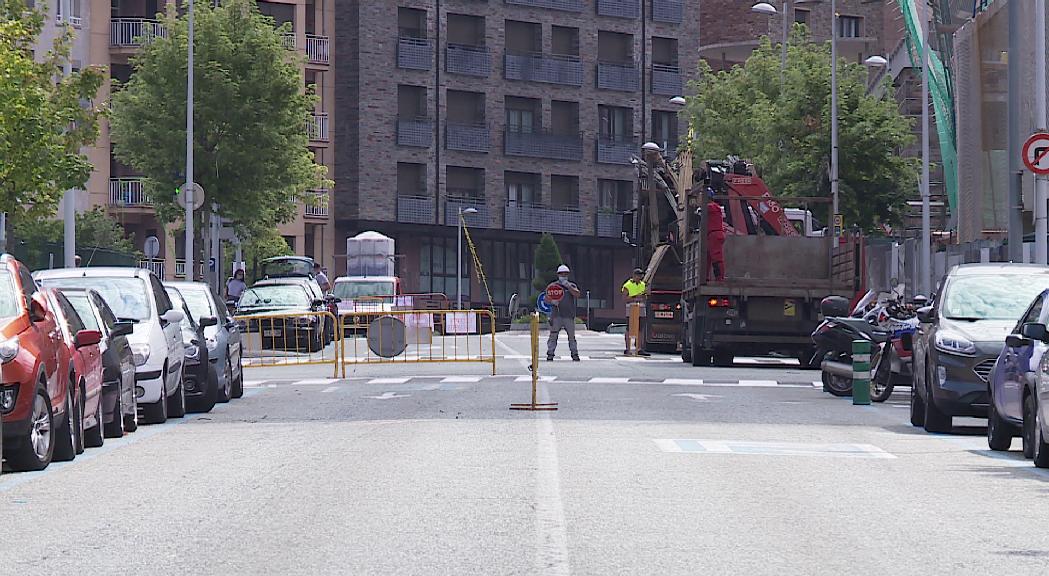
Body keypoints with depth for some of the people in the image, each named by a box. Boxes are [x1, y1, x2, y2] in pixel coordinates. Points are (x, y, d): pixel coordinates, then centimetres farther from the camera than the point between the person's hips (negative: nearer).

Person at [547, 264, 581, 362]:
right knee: (553, 335, -4)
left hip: (569, 316, 0)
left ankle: (574, 354, 5)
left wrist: (568, 286, -15)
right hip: (556, 315, 0)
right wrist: (552, 302, -8)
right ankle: (550, 354, -2)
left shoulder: (571, 286, 11)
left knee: (572, 336, 1)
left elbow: (577, 294, -8)